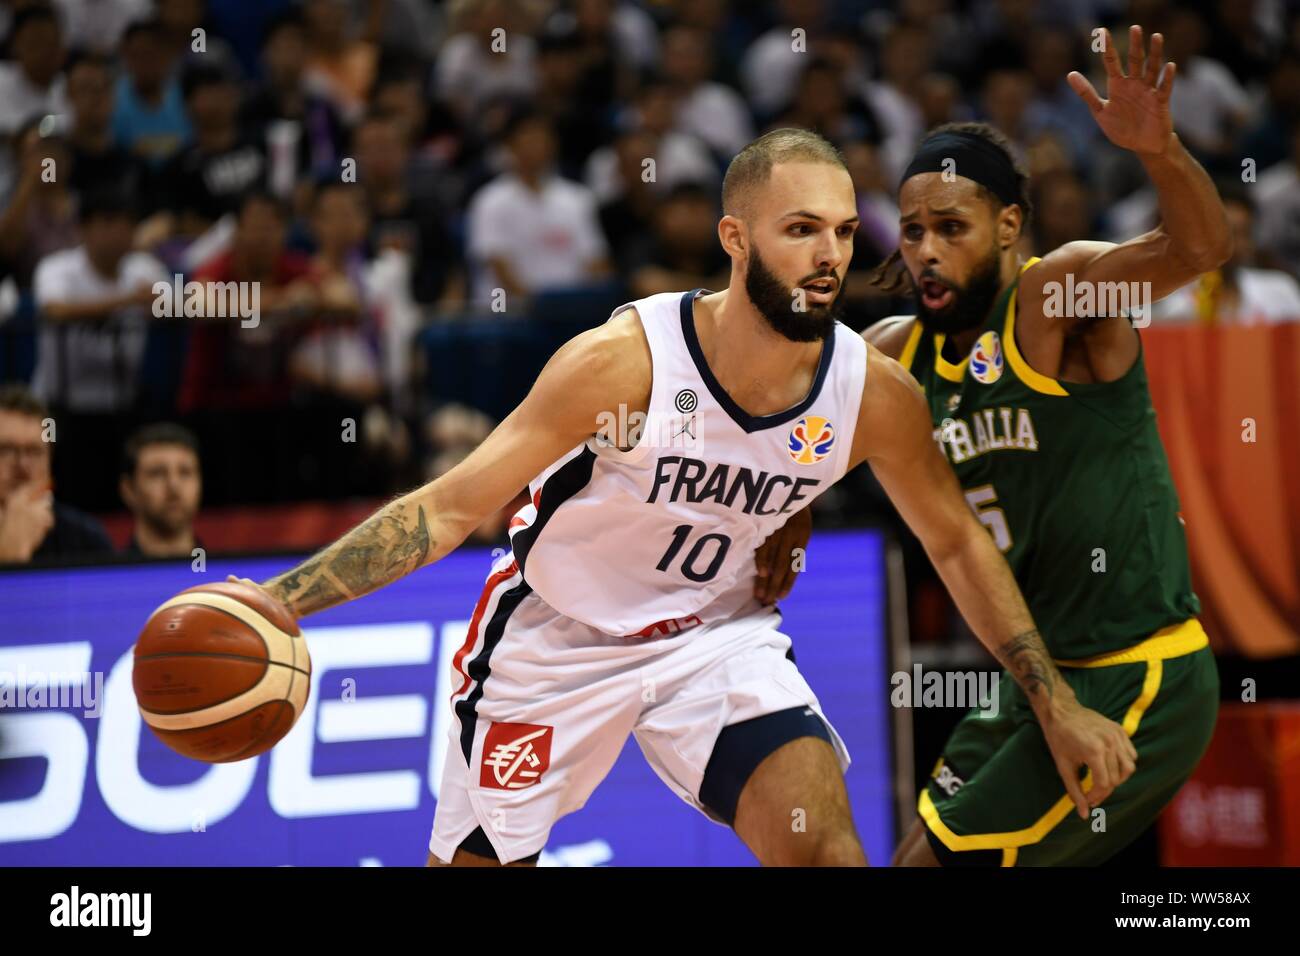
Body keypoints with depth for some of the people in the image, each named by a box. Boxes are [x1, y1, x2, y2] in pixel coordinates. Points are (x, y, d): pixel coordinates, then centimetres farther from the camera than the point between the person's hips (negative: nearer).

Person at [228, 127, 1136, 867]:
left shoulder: (873, 392, -17)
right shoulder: (624, 360, -28)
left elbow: (959, 543, 1)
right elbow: (451, 507, -24)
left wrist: (1057, 706, 0)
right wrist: (280, 600, -33)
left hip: (716, 631, 2)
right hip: (557, 638, -2)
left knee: (821, 838, -20)